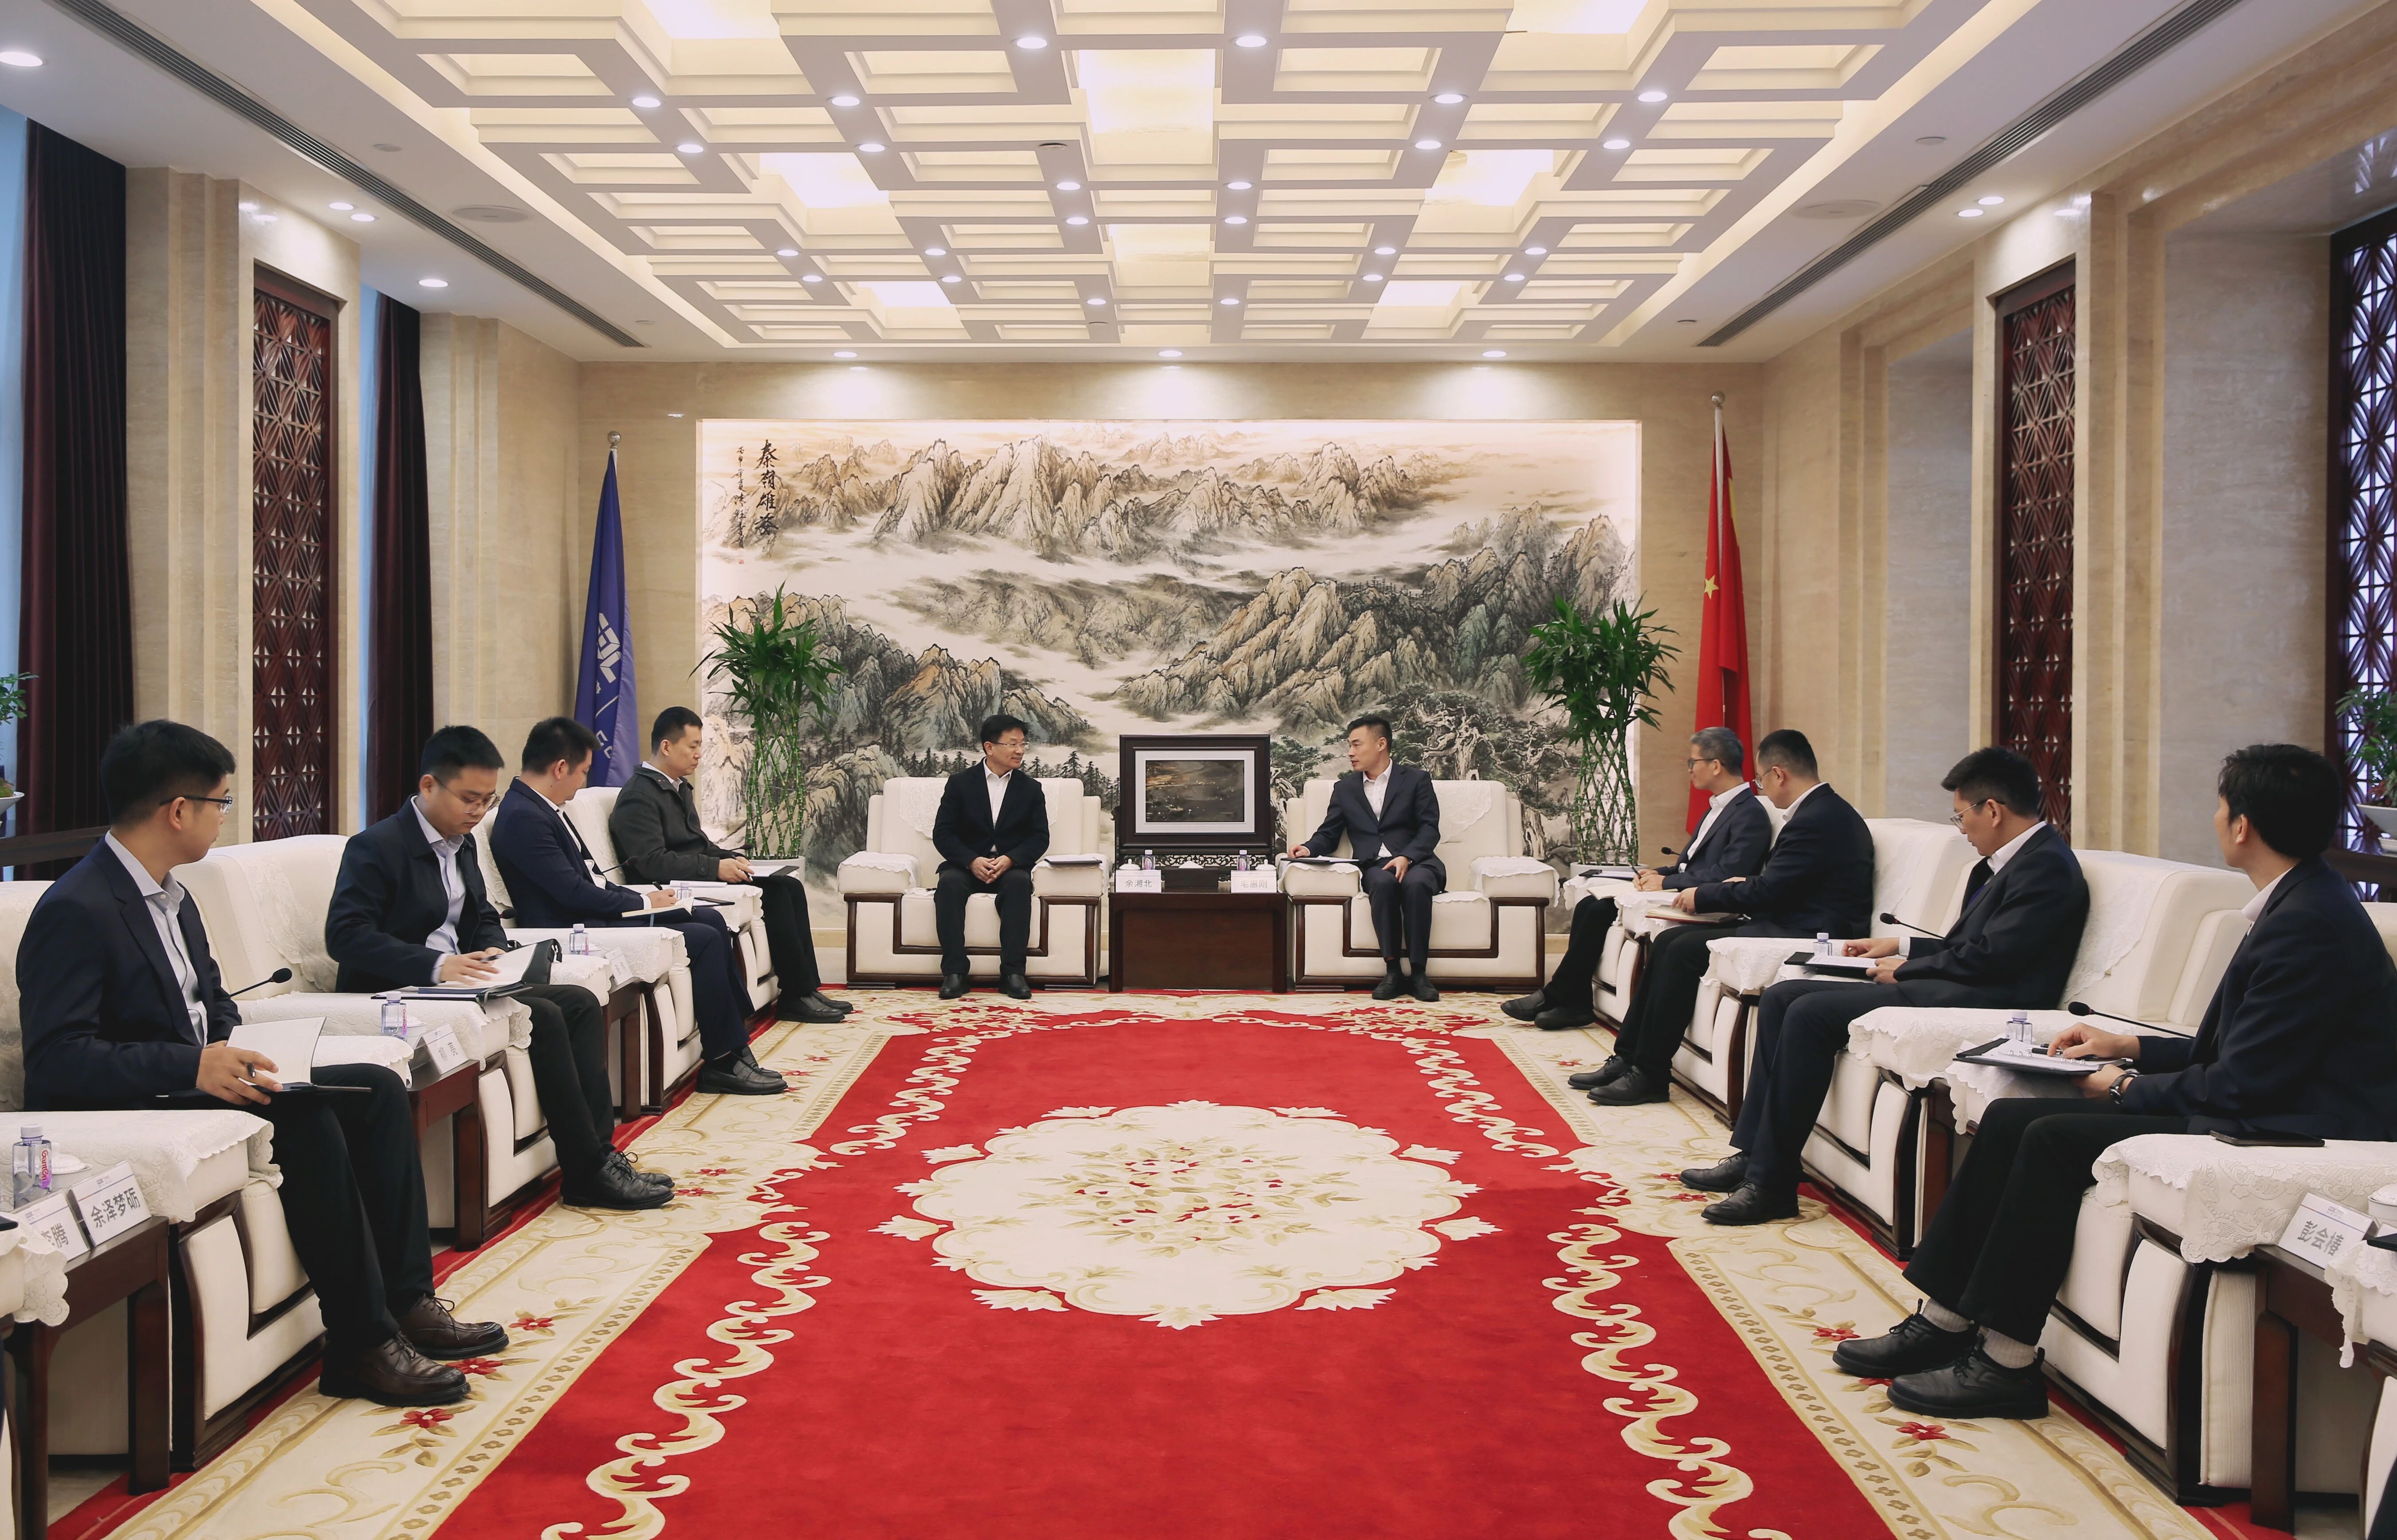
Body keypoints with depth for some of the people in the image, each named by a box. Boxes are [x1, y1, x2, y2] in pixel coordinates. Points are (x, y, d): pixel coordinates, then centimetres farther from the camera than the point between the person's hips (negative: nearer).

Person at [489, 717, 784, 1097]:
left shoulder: (543, 808, 14)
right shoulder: (522, 817, -18)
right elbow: (573, 892, -21)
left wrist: (641, 899, 4)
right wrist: (643, 903, -10)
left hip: (595, 916, 11)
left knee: (711, 920, 6)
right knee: (705, 939, -16)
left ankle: (736, 1038, 7)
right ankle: (722, 1062, -7)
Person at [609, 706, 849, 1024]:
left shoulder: (680, 788, 19)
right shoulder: (638, 796, -13)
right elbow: (653, 862, -23)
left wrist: (732, 858, 4)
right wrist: (716, 868, -24)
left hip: (700, 878, 10)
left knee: (789, 887, -6)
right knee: (774, 894, -22)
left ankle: (806, 988, -9)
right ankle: (795, 996, -15)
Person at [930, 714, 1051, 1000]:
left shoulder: (1030, 788, 9)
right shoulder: (960, 783, 4)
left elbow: (1039, 838, 3)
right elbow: (942, 833, -1)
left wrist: (1009, 860, -17)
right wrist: (972, 861, -18)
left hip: (1011, 867, 0)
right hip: (967, 865, 0)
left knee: (1019, 882, -34)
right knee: (949, 883, -33)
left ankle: (1013, 972, -33)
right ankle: (955, 972, -31)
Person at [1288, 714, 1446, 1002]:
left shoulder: (1415, 780, 11)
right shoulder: (1344, 788, 21)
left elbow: (1429, 829, 1)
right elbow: (1329, 835, 17)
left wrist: (1406, 857, -18)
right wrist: (1308, 848, -7)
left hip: (1415, 862, -1)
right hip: (1373, 866, 1)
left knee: (1415, 883, -37)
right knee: (1383, 882, -36)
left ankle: (1419, 973, -33)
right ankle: (1392, 972, -34)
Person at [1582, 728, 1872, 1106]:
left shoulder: (1816, 820, -18)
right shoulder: (1827, 810, 15)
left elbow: (1765, 892, -18)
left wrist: (1701, 896, -5)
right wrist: (1744, 885, 10)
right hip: (1791, 924, 11)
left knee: (1685, 949, -18)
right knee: (1669, 941, 1)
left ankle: (1650, 1075, -11)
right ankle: (1628, 1057, 1)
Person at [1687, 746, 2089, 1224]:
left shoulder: (2048, 865, -11)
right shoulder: (2003, 862, 20)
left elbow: (1989, 957, -18)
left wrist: (1905, 968, -7)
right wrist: (1902, 946, 15)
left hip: (1981, 1002, -11)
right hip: (1946, 987, 11)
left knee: (1811, 1013, -23)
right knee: (1782, 998, 2)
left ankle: (1771, 1183, -17)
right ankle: (1752, 1154, 0)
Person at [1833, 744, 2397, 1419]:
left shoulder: (2309, 923, -20)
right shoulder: (2297, 904, 13)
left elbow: (2241, 1084, -21)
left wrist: (2130, 1088, -6)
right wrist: (2131, 1047, 16)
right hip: (2253, 1115, 10)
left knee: (2055, 1137, -20)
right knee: (2009, 1119, -1)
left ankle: (2005, 1362, -11)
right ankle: (1945, 1321, 2)